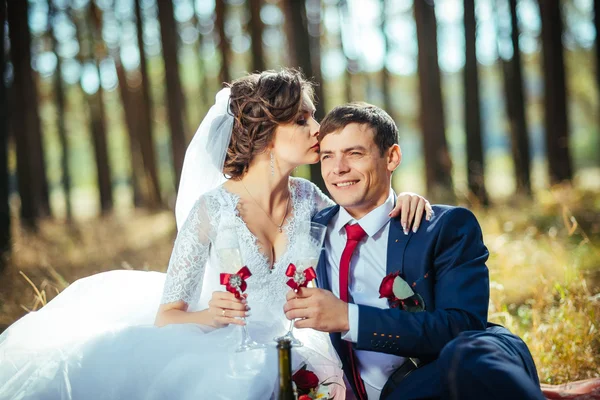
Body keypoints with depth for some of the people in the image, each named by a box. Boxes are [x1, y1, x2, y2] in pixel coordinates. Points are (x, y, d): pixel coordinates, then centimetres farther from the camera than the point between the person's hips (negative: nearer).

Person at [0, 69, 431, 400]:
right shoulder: (212, 209, -12)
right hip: (212, 349, -3)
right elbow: (167, 317, -9)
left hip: (277, 355, 3)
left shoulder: (307, 198, 0)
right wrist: (211, 316, -31)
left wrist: (401, 200, -4)